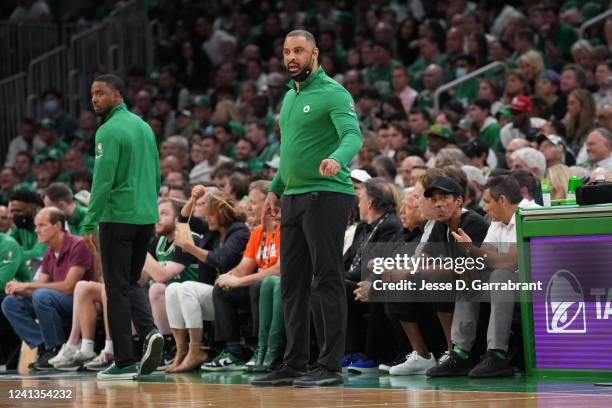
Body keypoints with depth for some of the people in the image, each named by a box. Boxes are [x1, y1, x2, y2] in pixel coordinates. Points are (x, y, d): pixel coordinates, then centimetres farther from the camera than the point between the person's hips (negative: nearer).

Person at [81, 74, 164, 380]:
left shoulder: (109, 131, -12)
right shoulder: (144, 126, 12)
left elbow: (103, 181, -17)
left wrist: (89, 224, -15)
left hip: (118, 217, -7)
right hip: (146, 217, 7)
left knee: (117, 288, 0)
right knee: (131, 281, 18)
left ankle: (124, 361, 1)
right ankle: (149, 331, -6)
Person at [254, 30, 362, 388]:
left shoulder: (333, 93, -9)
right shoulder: (290, 97, 18)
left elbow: (353, 135, -23)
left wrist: (337, 159, -43)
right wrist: (276, 188, 24)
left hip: (326, 195, -9)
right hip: (293, 198, 9)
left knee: (327, 281, -7)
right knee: (292, 284, 10)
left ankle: (330, 367, -5)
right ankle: (294, 364, 16)